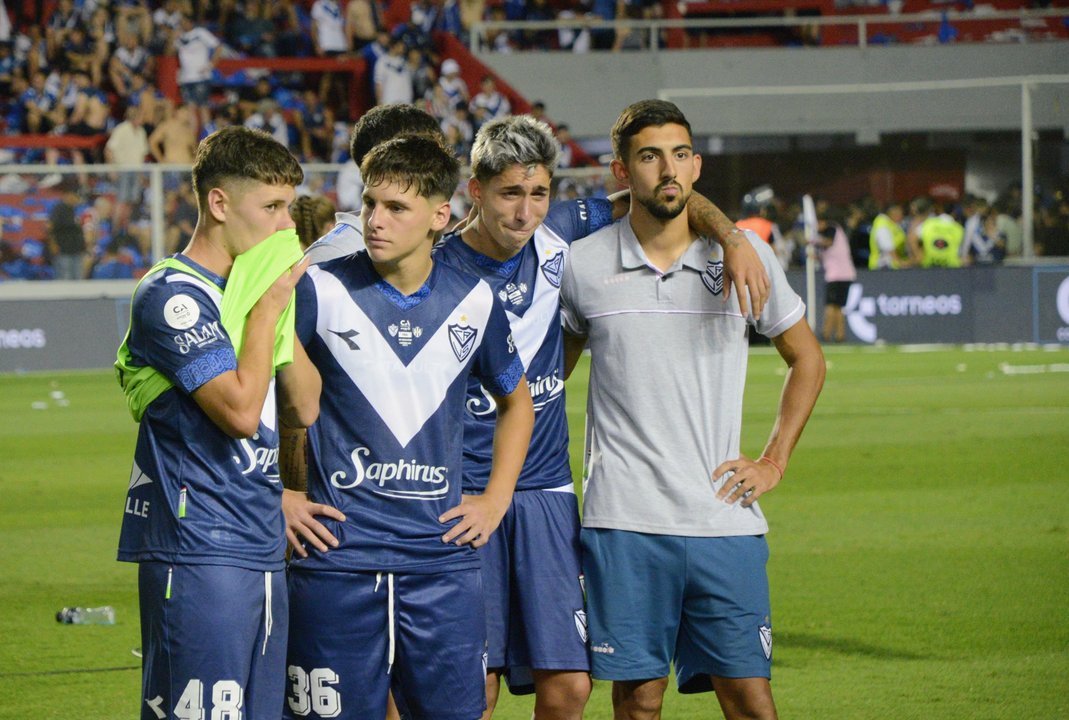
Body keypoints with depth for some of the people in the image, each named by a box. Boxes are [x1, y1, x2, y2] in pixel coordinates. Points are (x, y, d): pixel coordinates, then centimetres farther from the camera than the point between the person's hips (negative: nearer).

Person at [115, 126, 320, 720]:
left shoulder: (258, 287, 15)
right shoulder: (173, 295, -11)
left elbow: (306, 409, 11)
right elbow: (241, 410, -20)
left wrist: (282, 314, 1)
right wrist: (267, 310, -11)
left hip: (263, 549, 9)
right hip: (198, 551, -9)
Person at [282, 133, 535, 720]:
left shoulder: (473, 301, 6)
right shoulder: (320, 290, -4)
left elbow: (515, 400, 23)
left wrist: (497, 498, 13)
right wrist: (275, 495, -1)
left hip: (442, 553, 3)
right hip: (338, 556, -2)